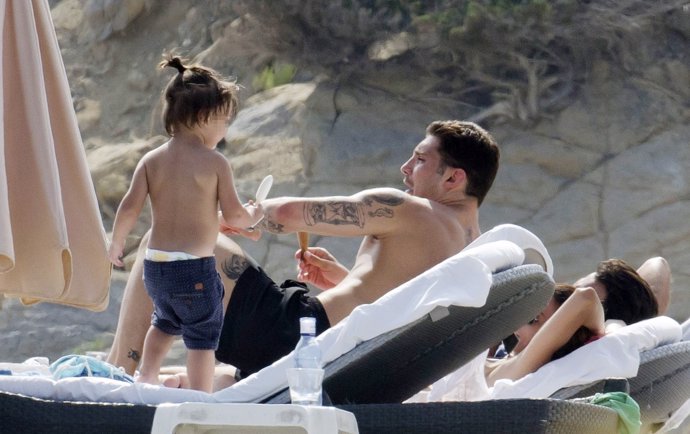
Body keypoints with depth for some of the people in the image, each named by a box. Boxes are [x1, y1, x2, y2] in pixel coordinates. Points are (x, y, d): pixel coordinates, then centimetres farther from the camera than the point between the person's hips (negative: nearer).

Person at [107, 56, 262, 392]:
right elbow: (234, 215, -10)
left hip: (155, 265, 5)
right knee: (203, 338, 5)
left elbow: (129, 208, -3)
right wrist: (253, 215, 12)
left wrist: (116, 243, 14)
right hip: (196, 269, -5)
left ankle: (146, 379, 34)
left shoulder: (151, 160, 2)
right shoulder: (215, 162, -10)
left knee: (165, 321, 32)